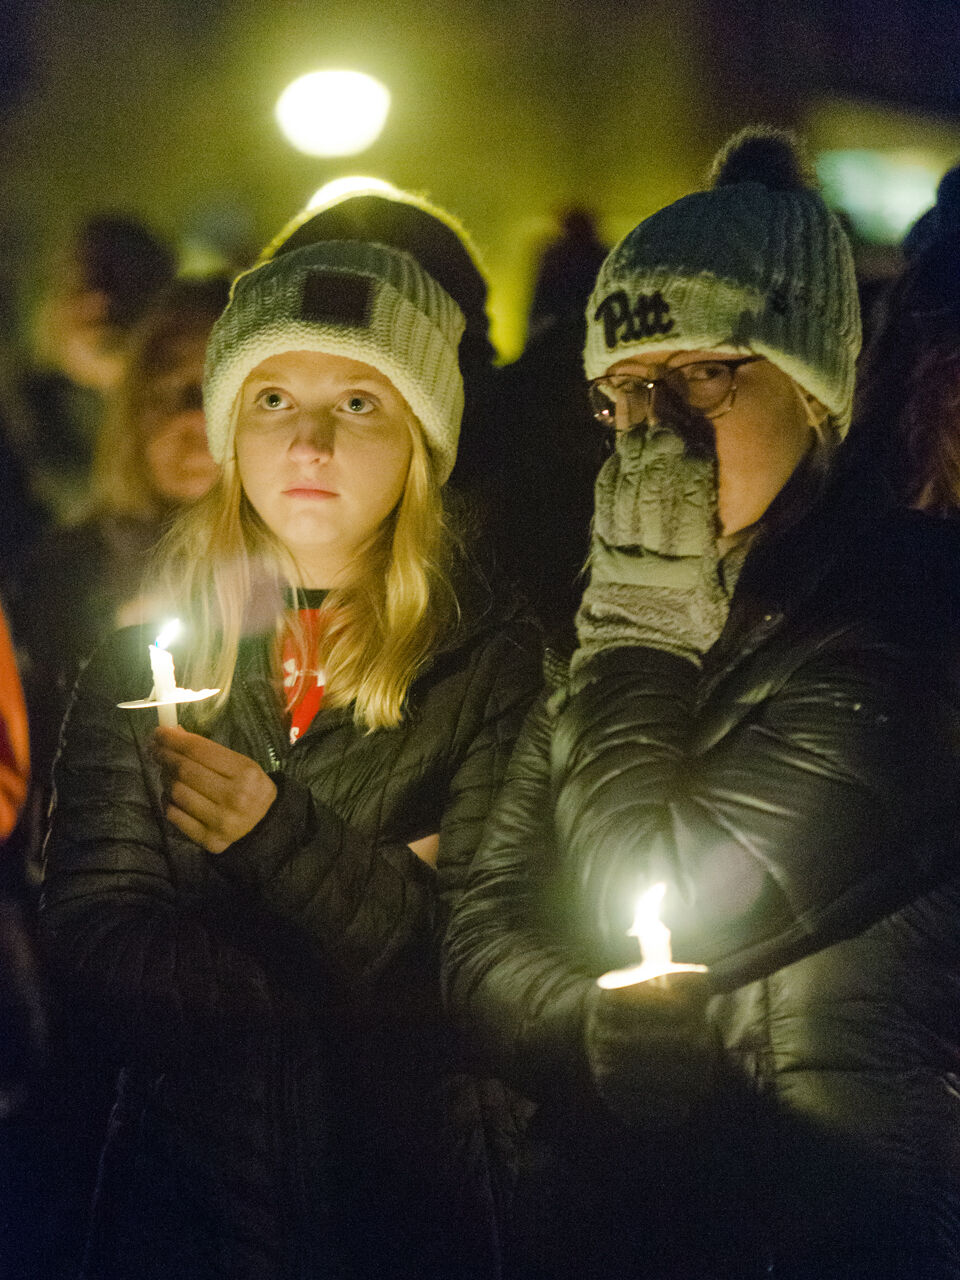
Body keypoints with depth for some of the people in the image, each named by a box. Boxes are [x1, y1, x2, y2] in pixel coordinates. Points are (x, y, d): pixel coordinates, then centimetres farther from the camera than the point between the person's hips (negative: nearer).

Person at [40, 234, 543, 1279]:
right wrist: (377, 888, -15)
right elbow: (94, 946, -10)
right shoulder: (142, 661, -1)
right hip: (182, 1184, 1)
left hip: (414, 1196, -1)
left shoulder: (491, 661, -5)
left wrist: (278, 840, -23)